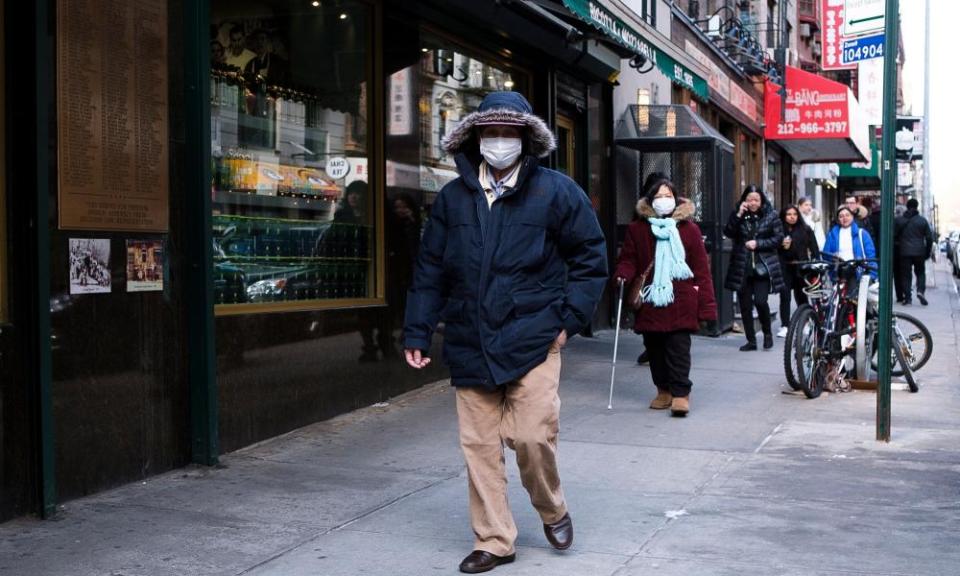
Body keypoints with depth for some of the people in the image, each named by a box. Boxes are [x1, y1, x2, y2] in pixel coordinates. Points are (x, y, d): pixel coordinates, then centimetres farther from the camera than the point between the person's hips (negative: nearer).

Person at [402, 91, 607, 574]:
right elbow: (430, 271, 10)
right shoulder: (452, 198, 8)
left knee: (532, 438, -6)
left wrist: (569, 318, -3)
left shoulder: (556, 191, 0)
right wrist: (417, 333, 8)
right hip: (470, 346, 3)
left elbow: (590, 257, 4)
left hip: (532, 341, -3)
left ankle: (552, 511, 26)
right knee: (479, 447, 6)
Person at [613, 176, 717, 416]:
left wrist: (706, 303, -2)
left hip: (680, 300, -2)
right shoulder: (637, 229, 7)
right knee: (654, 348, 10)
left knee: (678, 347, -6)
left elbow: (701, 268, 2)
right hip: (649, 300, 3)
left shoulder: (689, 229, 3)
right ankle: (664, 390, 24)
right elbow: (628, 259, 10)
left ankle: (680, 392, -1)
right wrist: (623, 274, -13)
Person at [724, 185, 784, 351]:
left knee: (760, 301, -14)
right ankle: (751, 340, 16)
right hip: (742, 267, 3)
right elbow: (728, 233, -6)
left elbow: (778, 238, -1)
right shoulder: (739, 215, 7)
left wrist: (758, 243, -12)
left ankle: (767, 333, 12)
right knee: (745, 305, 5)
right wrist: (738, 215, -16)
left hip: (763, 267, -3)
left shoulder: (771, 215, 2)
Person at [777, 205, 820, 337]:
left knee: (801, 296, 9)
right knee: (784, 296, -6)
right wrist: (782, 246, -14)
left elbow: (814, 248, 5)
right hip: (784, 268, -1)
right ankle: (785, 326, -4)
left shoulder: (805, 230, 6)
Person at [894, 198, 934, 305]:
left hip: (904, 252, 0)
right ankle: (921, 291, -7)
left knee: (906, 274, 4)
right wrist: (928, 252, 12)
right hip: (919, 252, 0)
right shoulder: (922, 220, 2)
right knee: (920, 273, 14)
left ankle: (907, 297, 0)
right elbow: (929, 238, 3)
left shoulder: (899, 220, 2)